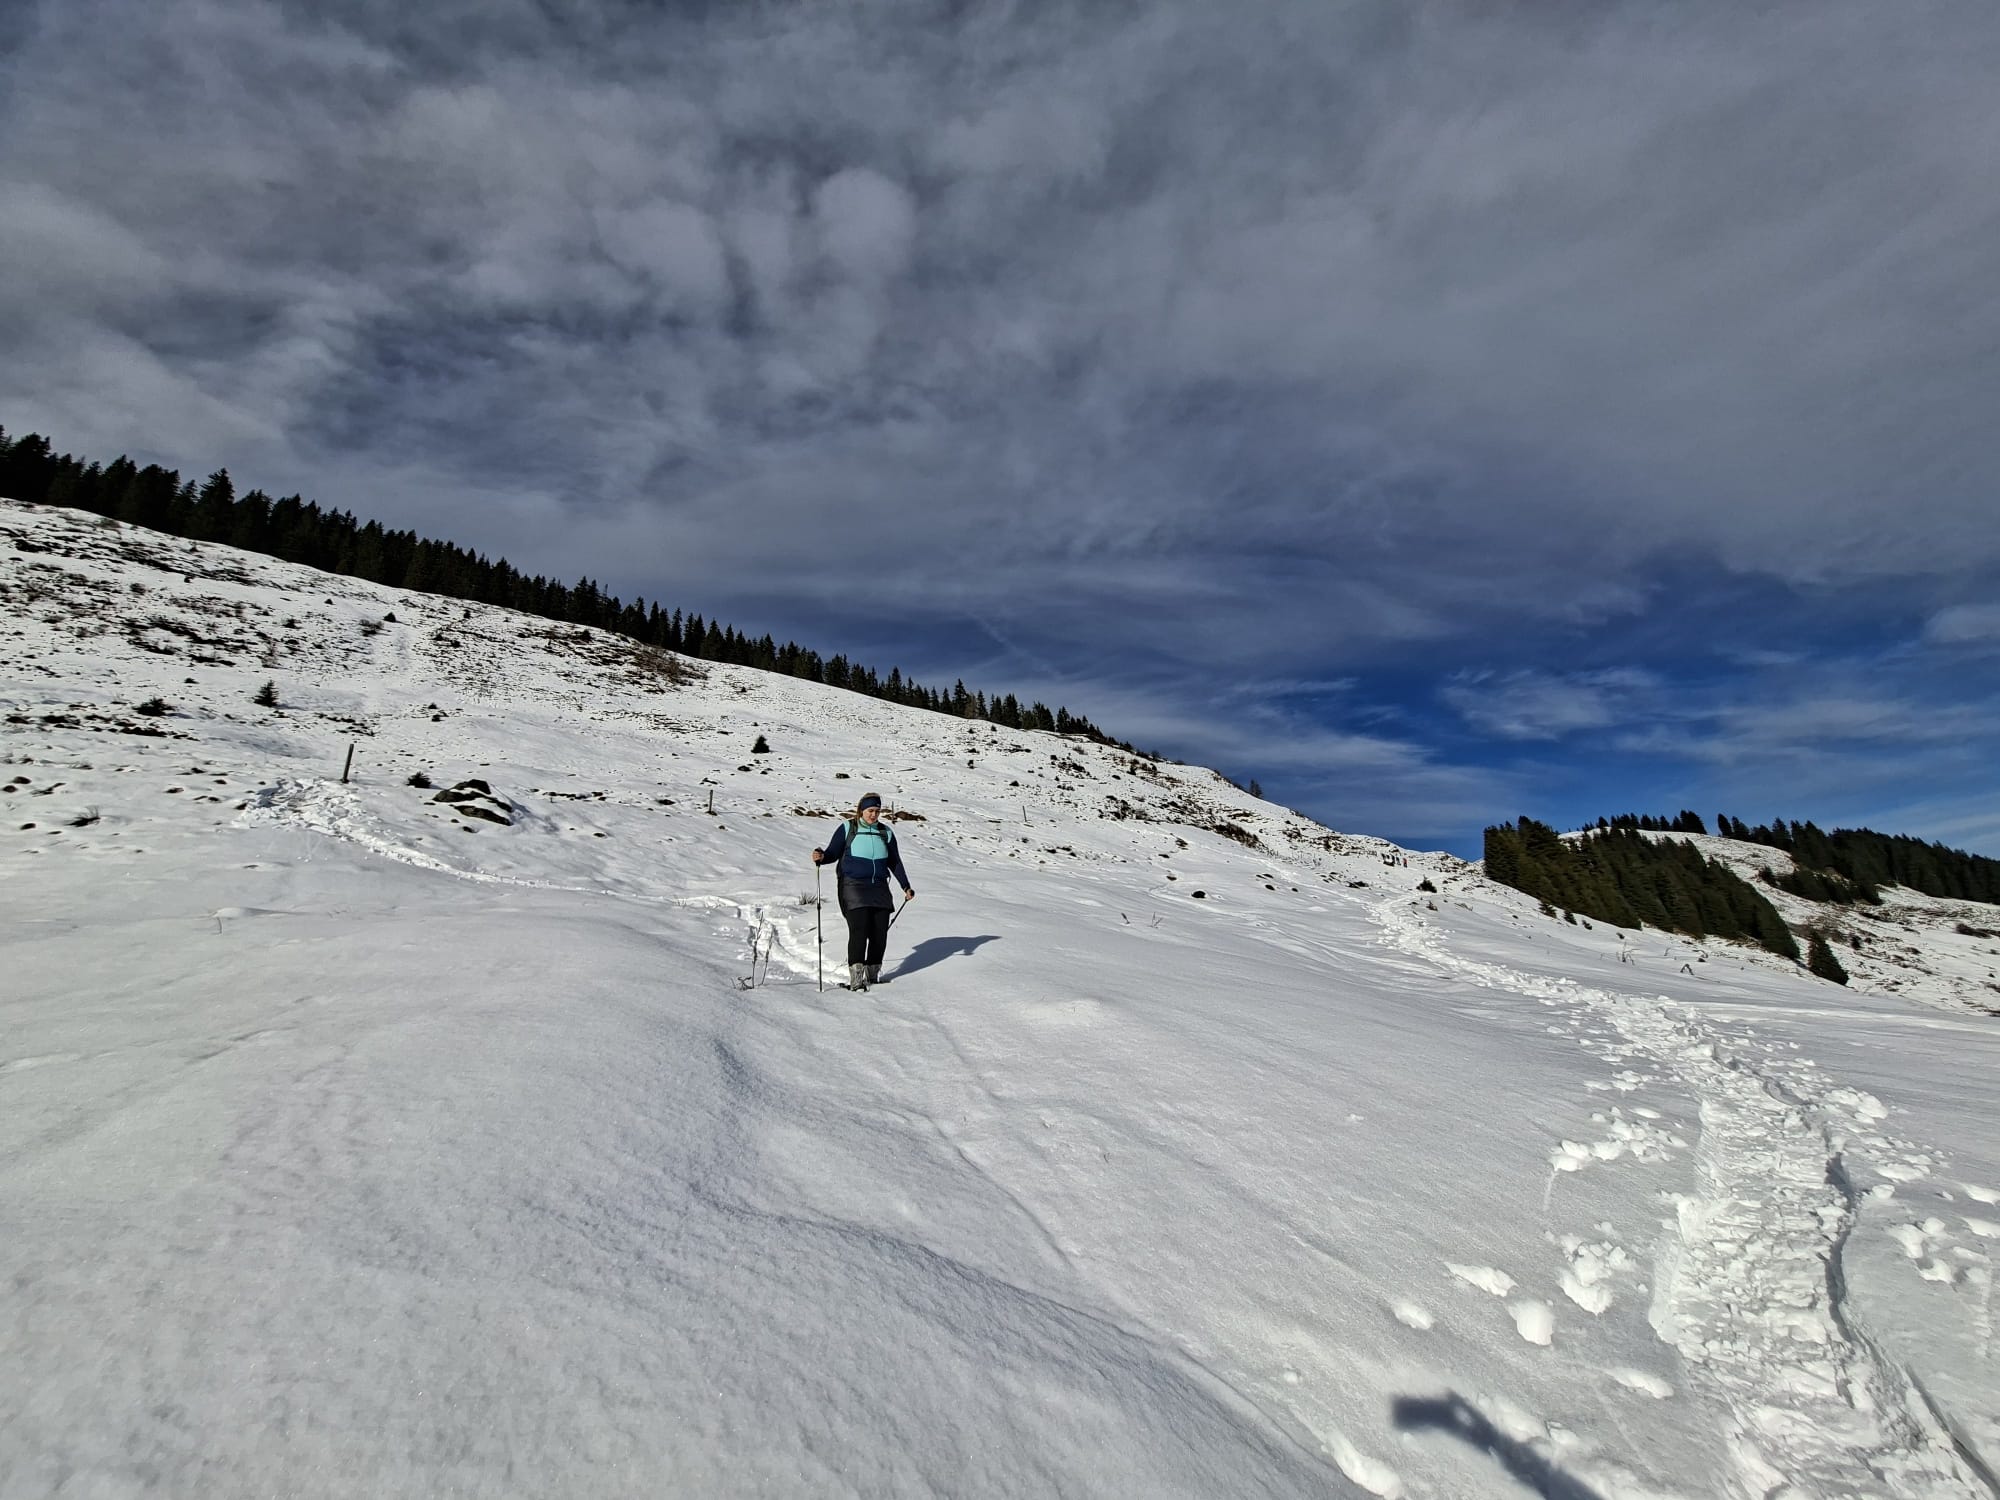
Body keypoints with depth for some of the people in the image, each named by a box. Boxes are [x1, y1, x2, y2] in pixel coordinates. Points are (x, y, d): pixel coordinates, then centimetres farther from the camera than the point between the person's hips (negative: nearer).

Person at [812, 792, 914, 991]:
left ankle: (873, 973, 14)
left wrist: (906, 887, 16)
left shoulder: (886, 832, 13)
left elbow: (895, 862, 19)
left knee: (880, 932, -1)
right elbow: (833, 853, 2)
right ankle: (856, 977, -13)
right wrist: (821, 857, -21)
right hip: (853, 886, -4)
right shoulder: (847, 828, 2)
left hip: (879, 888, 4)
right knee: (859, 929, -17)